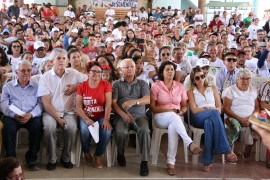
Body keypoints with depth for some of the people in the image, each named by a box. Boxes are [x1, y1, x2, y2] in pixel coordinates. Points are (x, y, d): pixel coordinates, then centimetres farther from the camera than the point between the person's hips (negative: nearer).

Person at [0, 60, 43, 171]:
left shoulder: (37, 86, 15)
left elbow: (40, 104, 2)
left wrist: (31, 115, -18)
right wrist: (14, 115, -18)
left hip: (32, 116, 0)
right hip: (12, 116, 0)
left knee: (38, 125, -31)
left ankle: (31, 159, -14)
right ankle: (10, 158, -17)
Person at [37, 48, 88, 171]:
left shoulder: (73, 74, 4)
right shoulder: (45, 77, -1)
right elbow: (46, 102, -7)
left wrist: (76, 86, -7)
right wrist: (58, 118, -16)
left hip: (69, 112, 1)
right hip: (51, 112, -1)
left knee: (72, 127, -29)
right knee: (49, 126, -32)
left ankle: (65, 158, -6)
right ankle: (52, 159, -12)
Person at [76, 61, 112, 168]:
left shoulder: (106, 85, 0)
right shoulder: (82, 87, 1)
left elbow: (108, 104, -8)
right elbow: (78, 107, -4)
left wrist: (106, 120, -23)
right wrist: (86, 119, -21)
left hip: (101, 117, 0)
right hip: (86, 117, 0)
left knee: (107, 131, -30)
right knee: (85, 131, -32)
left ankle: (98, 155, 1)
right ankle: (86, 152, 4)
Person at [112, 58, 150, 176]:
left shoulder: (142, 83, 14)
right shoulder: (116, 84, 11)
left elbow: (148, 100, -2)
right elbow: (113, 103, -1)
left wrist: (134, 101, -23)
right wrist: (123, 114, -20)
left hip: (139, 115, 1)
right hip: (121, 116, -1)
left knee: (144, 130, -32)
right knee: (121, 132, -32)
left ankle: (144, 161, -22)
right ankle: (120, 154, 1)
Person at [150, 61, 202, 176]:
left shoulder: (180, 86, 11)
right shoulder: (156, 86, 1)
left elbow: (184, 106, 14)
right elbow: (152, 107, -4)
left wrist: (181, 112, -10)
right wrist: (169, 110, -14)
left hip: (176, 118, 2)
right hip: (161, 117, -2)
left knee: (173, 128, -36)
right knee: (173, 116, -39)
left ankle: (171, 163, -36)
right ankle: (190, 143, -46)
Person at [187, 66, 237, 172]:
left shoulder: (213, 88, 23)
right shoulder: (191, 92, 18)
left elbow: (219, 108, 11)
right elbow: (194, 110, 2)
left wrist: (205, 108, -10)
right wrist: (211, 109, -8)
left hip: (212, 118, 2)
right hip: (198, 119, -2)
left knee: (209, 123, -40)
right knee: (214, 113, -37)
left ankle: (207, 161, -42)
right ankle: (227, 151, -43)